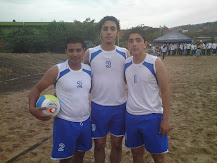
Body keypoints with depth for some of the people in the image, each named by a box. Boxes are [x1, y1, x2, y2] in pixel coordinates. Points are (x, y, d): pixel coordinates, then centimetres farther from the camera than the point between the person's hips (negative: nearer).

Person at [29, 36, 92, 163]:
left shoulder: (89, 70, 1)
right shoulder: (57, 71, -12)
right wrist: (32, 107, -23)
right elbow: (37, 89, -7)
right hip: (65, 123, -4)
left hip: (85, 121, 5)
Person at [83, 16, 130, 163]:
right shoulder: (90, 53, -2)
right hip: (98, 106, -1)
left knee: (117, 144, 15)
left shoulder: (124, 53, 0)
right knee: (99, 144, 13)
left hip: (120, 106, 1)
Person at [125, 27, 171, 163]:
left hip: (152, 116, -4)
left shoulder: (156, 63, -12)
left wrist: (165, 119, -13)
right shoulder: (126, 63, 2)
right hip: (131, 116, 4)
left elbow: (165, 92, -10)